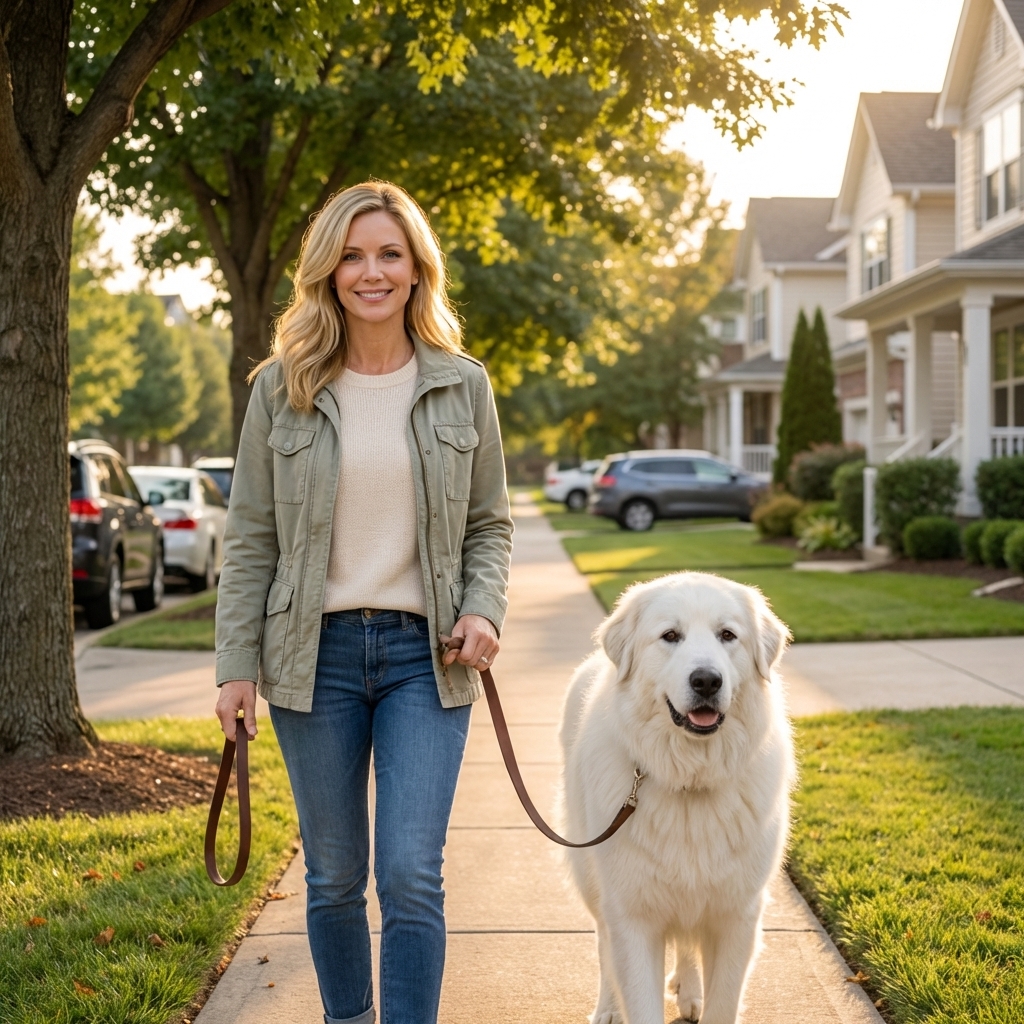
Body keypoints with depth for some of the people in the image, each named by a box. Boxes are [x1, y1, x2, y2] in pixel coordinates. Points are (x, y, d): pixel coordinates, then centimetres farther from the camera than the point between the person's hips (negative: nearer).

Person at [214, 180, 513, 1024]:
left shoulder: (463, 385, 3)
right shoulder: (282, 387, 1)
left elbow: (490, 523, 9)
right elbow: (250, 536, 3)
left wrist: (484, 610, -8)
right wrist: (237, 665, -2)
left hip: (426, 654, 0)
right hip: (316, 653, 1)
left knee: (412, 875, -8)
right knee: (335, 876, 11)